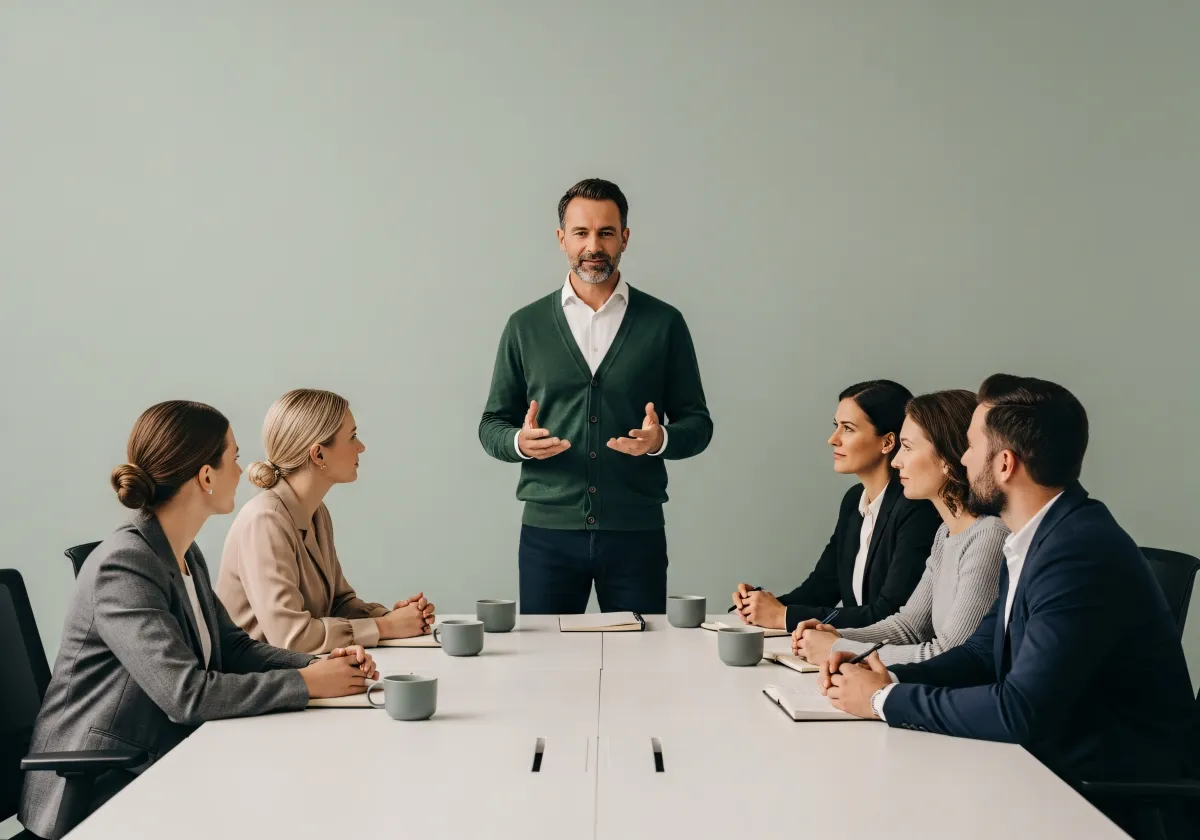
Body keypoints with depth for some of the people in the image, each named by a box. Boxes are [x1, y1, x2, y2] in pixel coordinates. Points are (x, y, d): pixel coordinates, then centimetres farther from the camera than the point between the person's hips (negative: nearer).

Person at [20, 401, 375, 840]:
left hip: (159, 767, 8)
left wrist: (320, 665, -7)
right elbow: (186, 693, -27)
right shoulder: (124, 565, -21)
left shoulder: (186, 555, 7)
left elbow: (232, 647, 10)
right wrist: (306, 684, -21)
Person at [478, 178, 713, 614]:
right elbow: (492, 426, 10)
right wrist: (519, 441, -12)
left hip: (636, 532, 0)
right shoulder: (525, 326, 7)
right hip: (547, 532, 1)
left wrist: (661, 439, -15)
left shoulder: (664, 323, 4)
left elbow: (697, 423, 6)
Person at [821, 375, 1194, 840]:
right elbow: (984, 653, 11)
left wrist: (887, 699, -16)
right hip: (1046, 761, 8)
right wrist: (887, 678, -6)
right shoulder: (1038, 537, 6)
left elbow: (1020, 711, -28)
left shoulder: (1082, 552, -24)